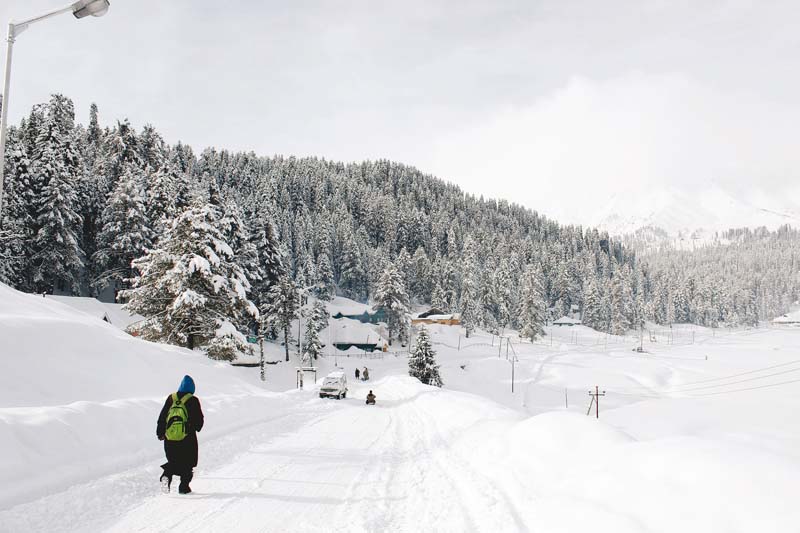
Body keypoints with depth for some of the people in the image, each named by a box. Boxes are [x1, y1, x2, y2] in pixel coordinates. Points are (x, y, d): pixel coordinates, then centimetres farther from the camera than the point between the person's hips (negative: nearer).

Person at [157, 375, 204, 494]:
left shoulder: (171, 398, 4)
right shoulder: (193, 400, -6)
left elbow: (162, 417, 7)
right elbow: (199, 419, -2)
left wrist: (160, 433, 15)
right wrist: (196, 427, 19)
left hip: (169, 438, 3)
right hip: (187, 438, -3)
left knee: (173, 461, 15)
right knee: (188, 462, 12)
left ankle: (167, 474, -13)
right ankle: (184, 486, 11)